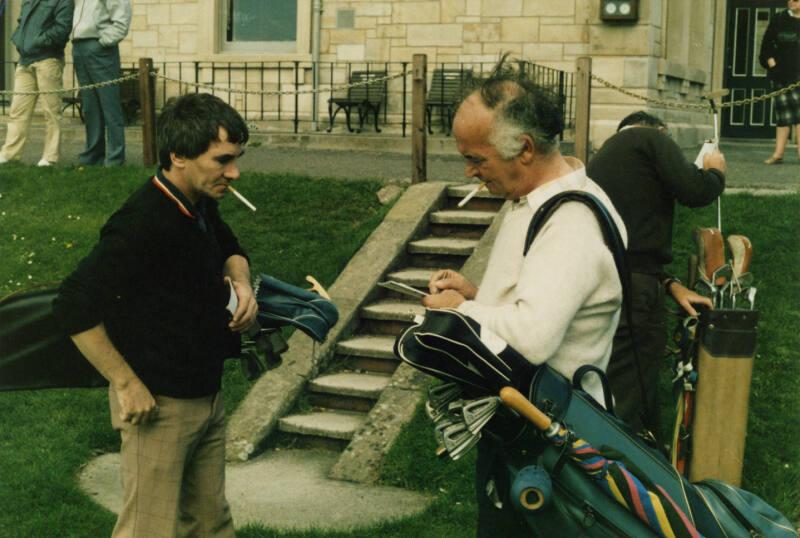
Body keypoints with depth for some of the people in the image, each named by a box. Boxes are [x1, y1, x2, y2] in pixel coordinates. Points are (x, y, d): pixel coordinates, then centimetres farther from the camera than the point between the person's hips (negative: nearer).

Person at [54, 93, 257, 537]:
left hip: (207, 396, 9)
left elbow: (230, 248, 25)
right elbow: (74, 306, -26)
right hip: (160, 404, -9)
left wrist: (241, 282, 2)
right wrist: (127, 385, -23)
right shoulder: (143, 225, -24)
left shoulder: (201, 205, 3)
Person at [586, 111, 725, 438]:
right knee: (630, 401, -4)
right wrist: (715, 172, 12)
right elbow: (694, 191, -10)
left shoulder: (603, 157, 27)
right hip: (632, 289, -9)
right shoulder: (650, 138, 2)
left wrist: (669, 284, 17)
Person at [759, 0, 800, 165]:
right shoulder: (779, 20, 8)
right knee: (783, 112, 4)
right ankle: (778, 154, 6)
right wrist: (771, 62, -1)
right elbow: (767, 43, 10)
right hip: (781, 73, 2)